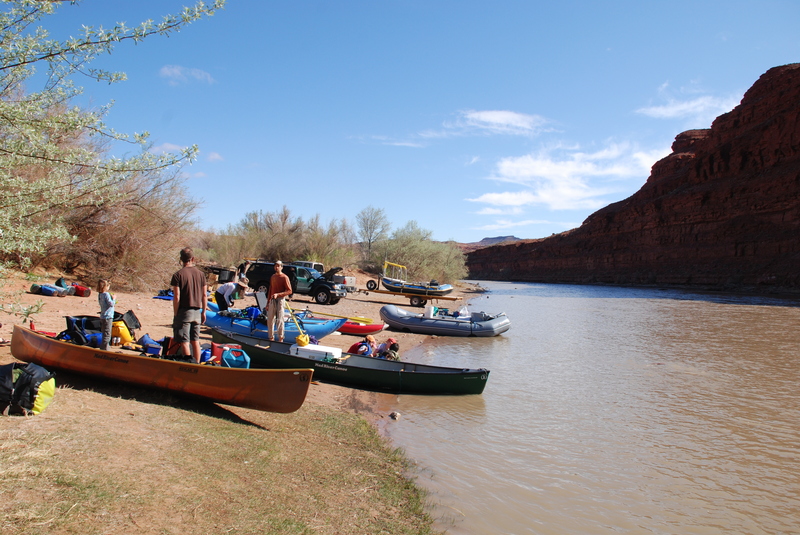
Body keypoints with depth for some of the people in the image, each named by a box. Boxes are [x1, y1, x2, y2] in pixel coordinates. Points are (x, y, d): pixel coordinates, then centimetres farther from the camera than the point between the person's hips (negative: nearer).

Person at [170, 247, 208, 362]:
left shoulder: (178, 275, -9)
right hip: (197, 312, 5)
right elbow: (204, 295, 6)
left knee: (184, 342, 0)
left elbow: (176, 297, -12)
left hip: (184, 311, -5)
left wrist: (175, 314, -4)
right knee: (195, 341, 14)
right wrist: (203, 312, 15)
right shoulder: (201, 274, 4)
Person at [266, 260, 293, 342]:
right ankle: (271, 337, 19)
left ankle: (280, 338, 5)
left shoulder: (284, 277, -8)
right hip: (272, 300, 6)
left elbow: (289, 291, -13)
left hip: (280, 300, -6)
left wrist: (278, 294, -22)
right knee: (270, 319, 8)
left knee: (279, 320, -4)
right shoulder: (272, 277, 12)